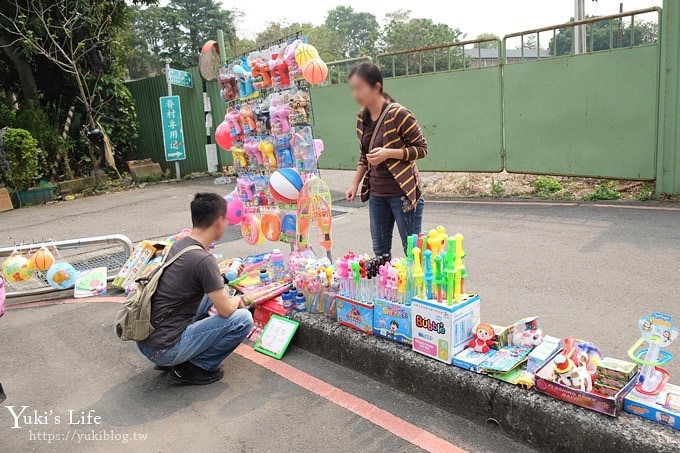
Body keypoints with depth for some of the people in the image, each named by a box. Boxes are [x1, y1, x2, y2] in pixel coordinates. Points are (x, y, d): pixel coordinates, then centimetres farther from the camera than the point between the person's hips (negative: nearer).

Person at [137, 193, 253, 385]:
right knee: (243, 319, -7)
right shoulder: (204, 259, -21)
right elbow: (225, 310, -15)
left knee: (211, 291, 22)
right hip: (163, 349, -8)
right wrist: (237, 300, 6)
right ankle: (191, 368, 1)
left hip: (144, 339, 9)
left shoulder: (179, 245, 5)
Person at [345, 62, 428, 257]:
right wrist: (355, 184, 12)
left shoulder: (398, 114, -14)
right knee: (380, 250, 13)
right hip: (376, 194, 7)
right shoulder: (362, 118, 6)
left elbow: (422, 148, -10)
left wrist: (388, 153, -23)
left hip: (403, 192, -7)